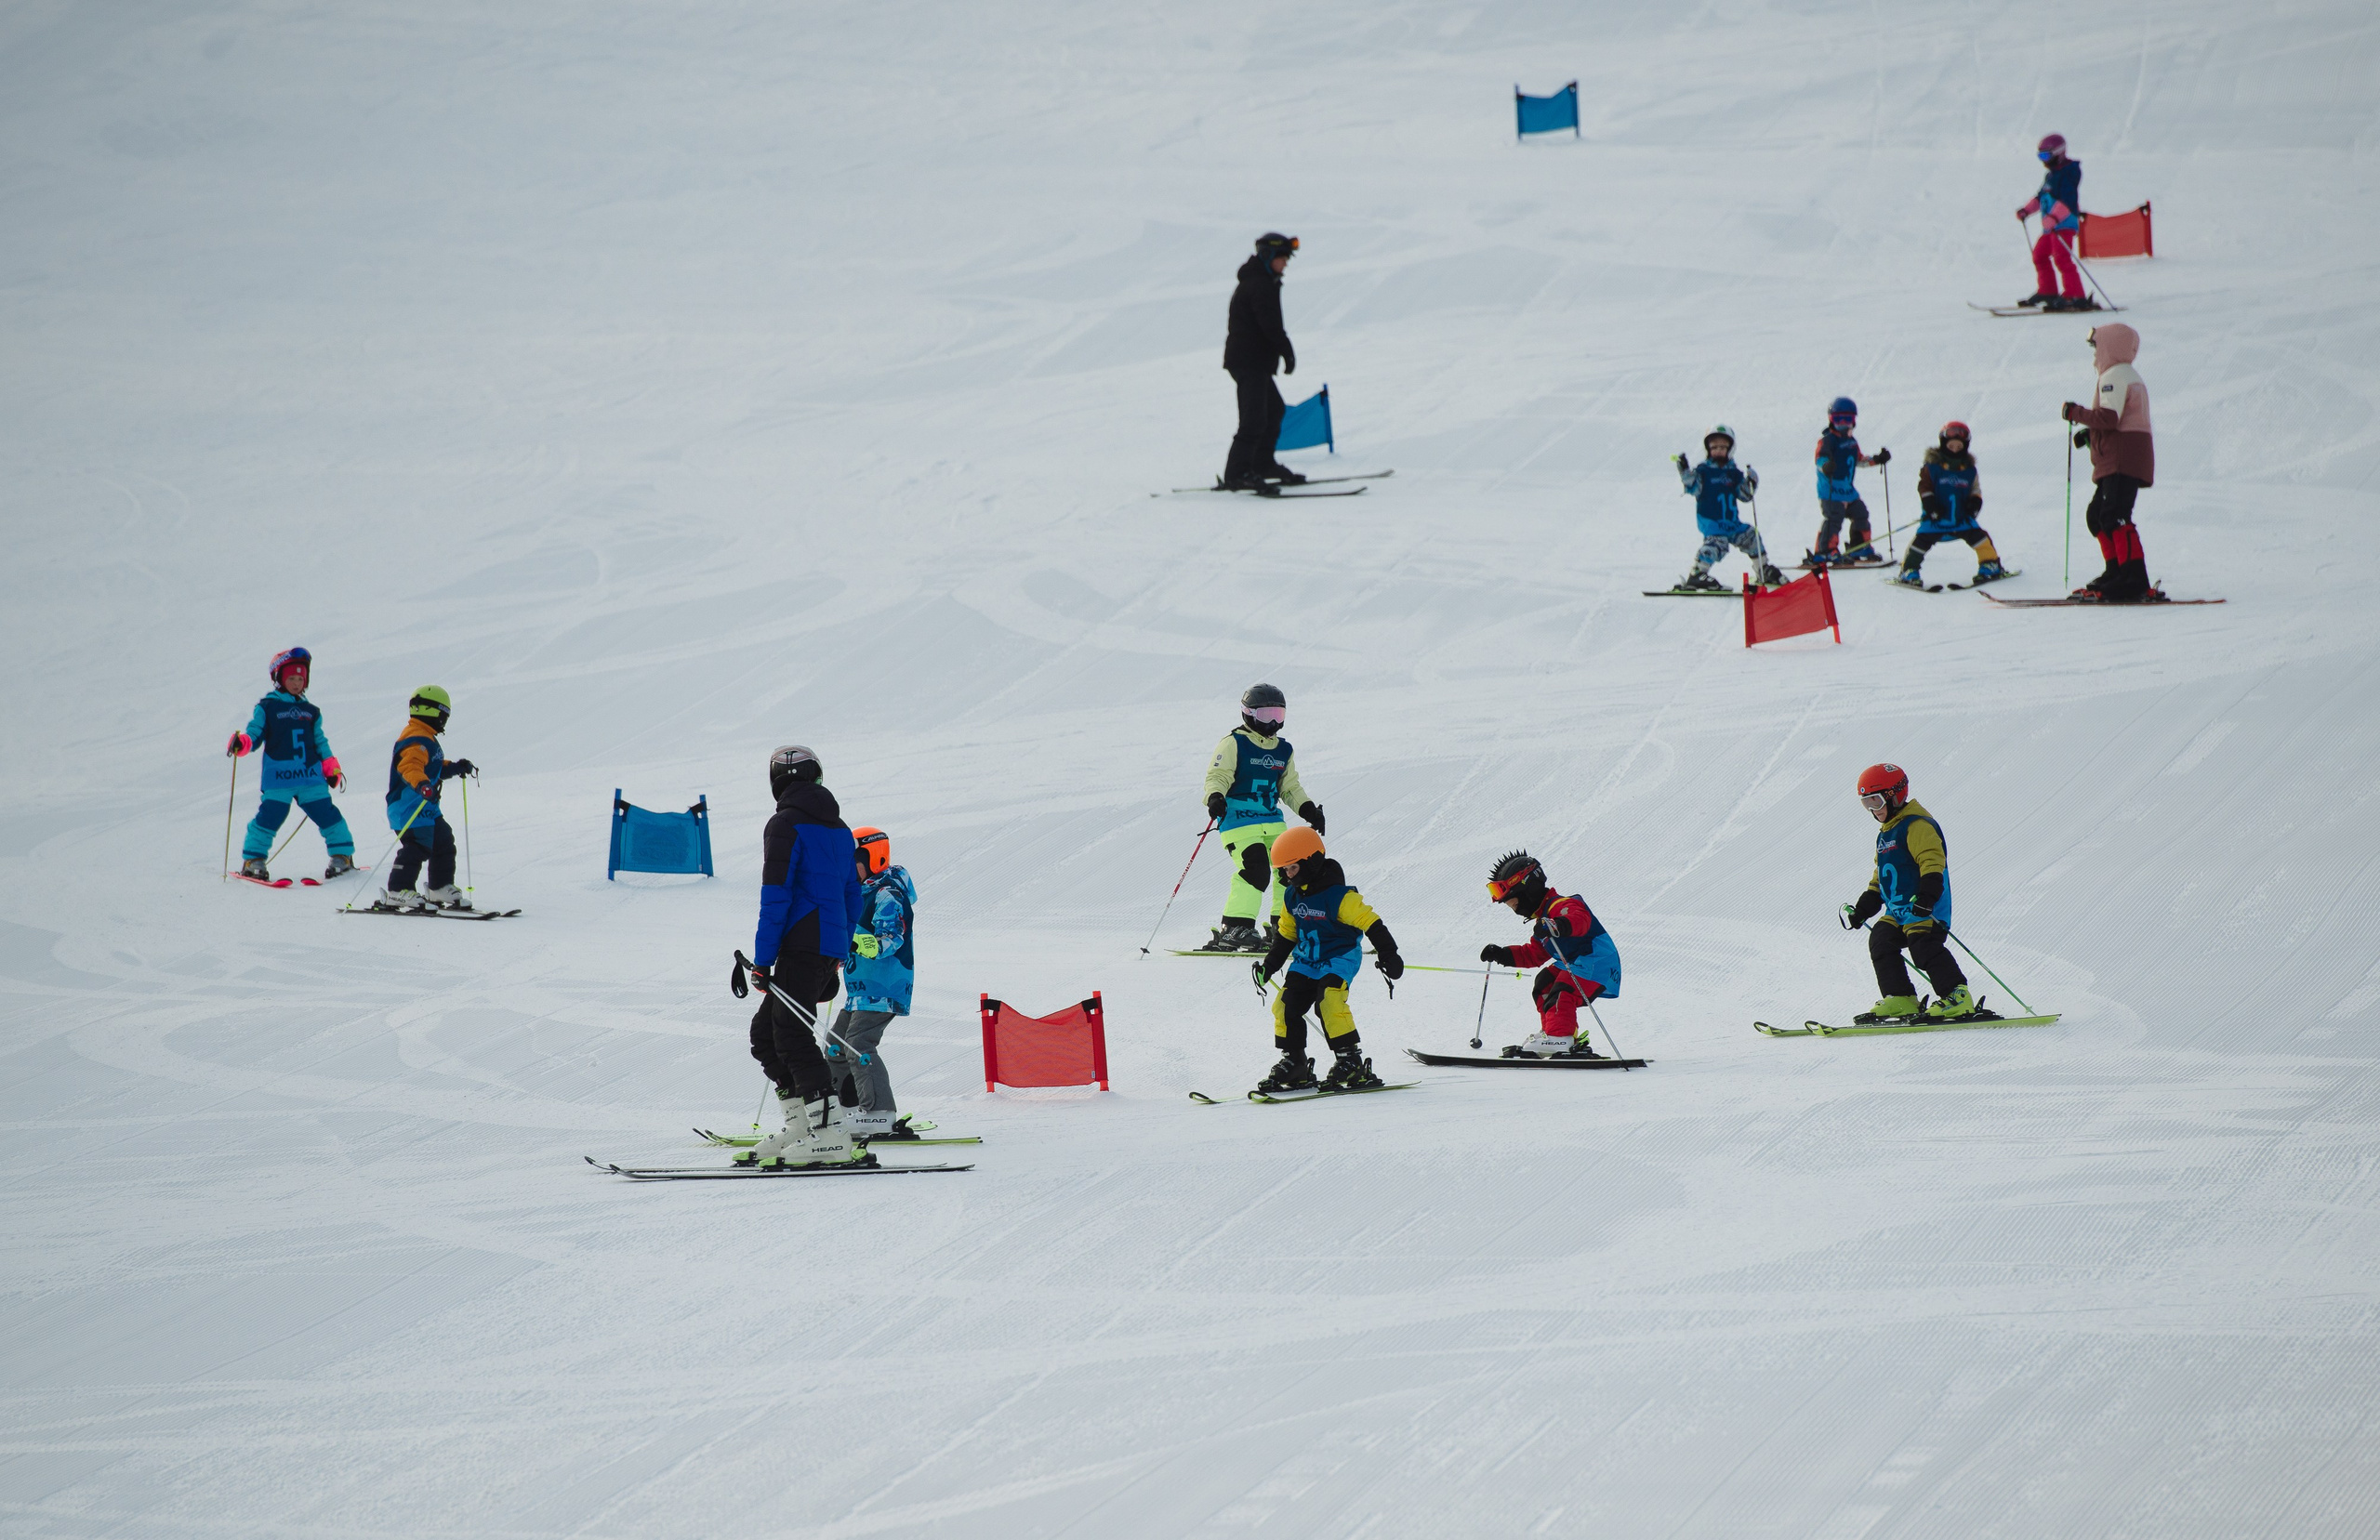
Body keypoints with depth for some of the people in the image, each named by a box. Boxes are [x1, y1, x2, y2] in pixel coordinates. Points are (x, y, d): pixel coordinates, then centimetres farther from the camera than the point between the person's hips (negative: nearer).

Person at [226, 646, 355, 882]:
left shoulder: (311, 711, 18)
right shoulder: (267, 708, 5)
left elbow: (320, 742, 23)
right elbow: (255, 736, 2)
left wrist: (331, 768, 13)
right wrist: (241, 744, -19)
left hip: (311, 776, 4)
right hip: (278, 778, -4)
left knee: (326, 814, -1)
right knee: (270, 816, -12)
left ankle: (343, 855, 12)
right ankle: (252, 860, 2)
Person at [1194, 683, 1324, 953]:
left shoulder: (1283, 751, 17)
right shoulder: (1234, 743, -4)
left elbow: (1290, 788, 24)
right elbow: (1217, 776, -10)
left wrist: (1309, 809, 11)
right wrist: (1215, 798, -30)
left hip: (1273, 822, 7)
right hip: (1238, 821, -7)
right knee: (1255, 870, -22)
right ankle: (1234, 929, -16)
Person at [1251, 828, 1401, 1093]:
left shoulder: (1338, 895, -20)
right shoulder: (1292, 895, 4)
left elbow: (1370, 922, -19)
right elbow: (1285, 935, 18)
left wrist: (1388, 956, -22)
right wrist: (1268, 967, 17)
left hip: (1340, 957, -8)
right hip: (1306, 961, 8)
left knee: (1329, 1002, -26)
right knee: (1286, 1006, -3)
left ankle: (1352, 1064, -19)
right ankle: (1293, 1065, 10)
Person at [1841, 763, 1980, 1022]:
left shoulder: (1917, 825, -10)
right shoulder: (1885, 835, 23)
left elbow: (1933, 861, -22)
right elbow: (1880, 877, 30)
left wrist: (1927, 894, -34)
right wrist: (1862, 910, 25)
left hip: (1924, 908, -10)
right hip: (1897, 911, 10)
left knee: (1925, 948, -21)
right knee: (1880, 942, 0)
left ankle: (1957, 998, -20)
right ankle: (1899, 1000, -1)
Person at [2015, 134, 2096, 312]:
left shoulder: (2068, 173, -13)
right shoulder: (2050, 175, 18)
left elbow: (2067, 200, -24)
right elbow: (2041, 197, 30)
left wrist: (2054, 216, -36)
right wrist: (2026, 210, 22)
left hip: (2065, 224, -11)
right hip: (2050, 226, 11)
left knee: (2061, 258, -18)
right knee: (2040, 255, 18)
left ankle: (2075, 296, -22)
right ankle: (2047, 292, 29)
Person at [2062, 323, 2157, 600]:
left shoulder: (2115, 377, -9)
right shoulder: (2130, 376, 24)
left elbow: (2110, 418, -21)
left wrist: (2077, 413, -8)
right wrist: (2090, 433, 18)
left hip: (2122, 461, -11)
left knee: (2114, 517, -17)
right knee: (2097, 516, 17)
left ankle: (2135, 582, -25)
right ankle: (2117, 572, 16)